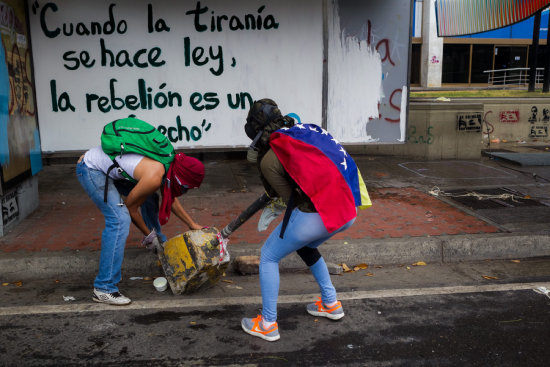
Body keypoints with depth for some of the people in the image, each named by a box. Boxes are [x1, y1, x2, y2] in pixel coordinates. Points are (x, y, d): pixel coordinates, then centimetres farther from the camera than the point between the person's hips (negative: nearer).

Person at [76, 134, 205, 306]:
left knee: (149, 199, 18)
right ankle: (103, 289, -18)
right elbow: (130, 207, -14)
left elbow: (172, 200, 13)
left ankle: (161, 245, 42)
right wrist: (148, 234, -1)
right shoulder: (154, 177, -29)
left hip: (106, 165, 10)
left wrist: (193, 225, 15)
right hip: (90, 169, -10)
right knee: (120, 219, -21)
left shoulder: (167, 163, -3)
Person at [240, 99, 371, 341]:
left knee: (268, 257, 16)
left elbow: (291, 198, -1)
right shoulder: (306, 130, 12)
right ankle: (331, 304, 43)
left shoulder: (269, 160, -5)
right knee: (305, 246, 35)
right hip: (349, 211, 7)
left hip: (315, 215, -7)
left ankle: (268, 325, 23)